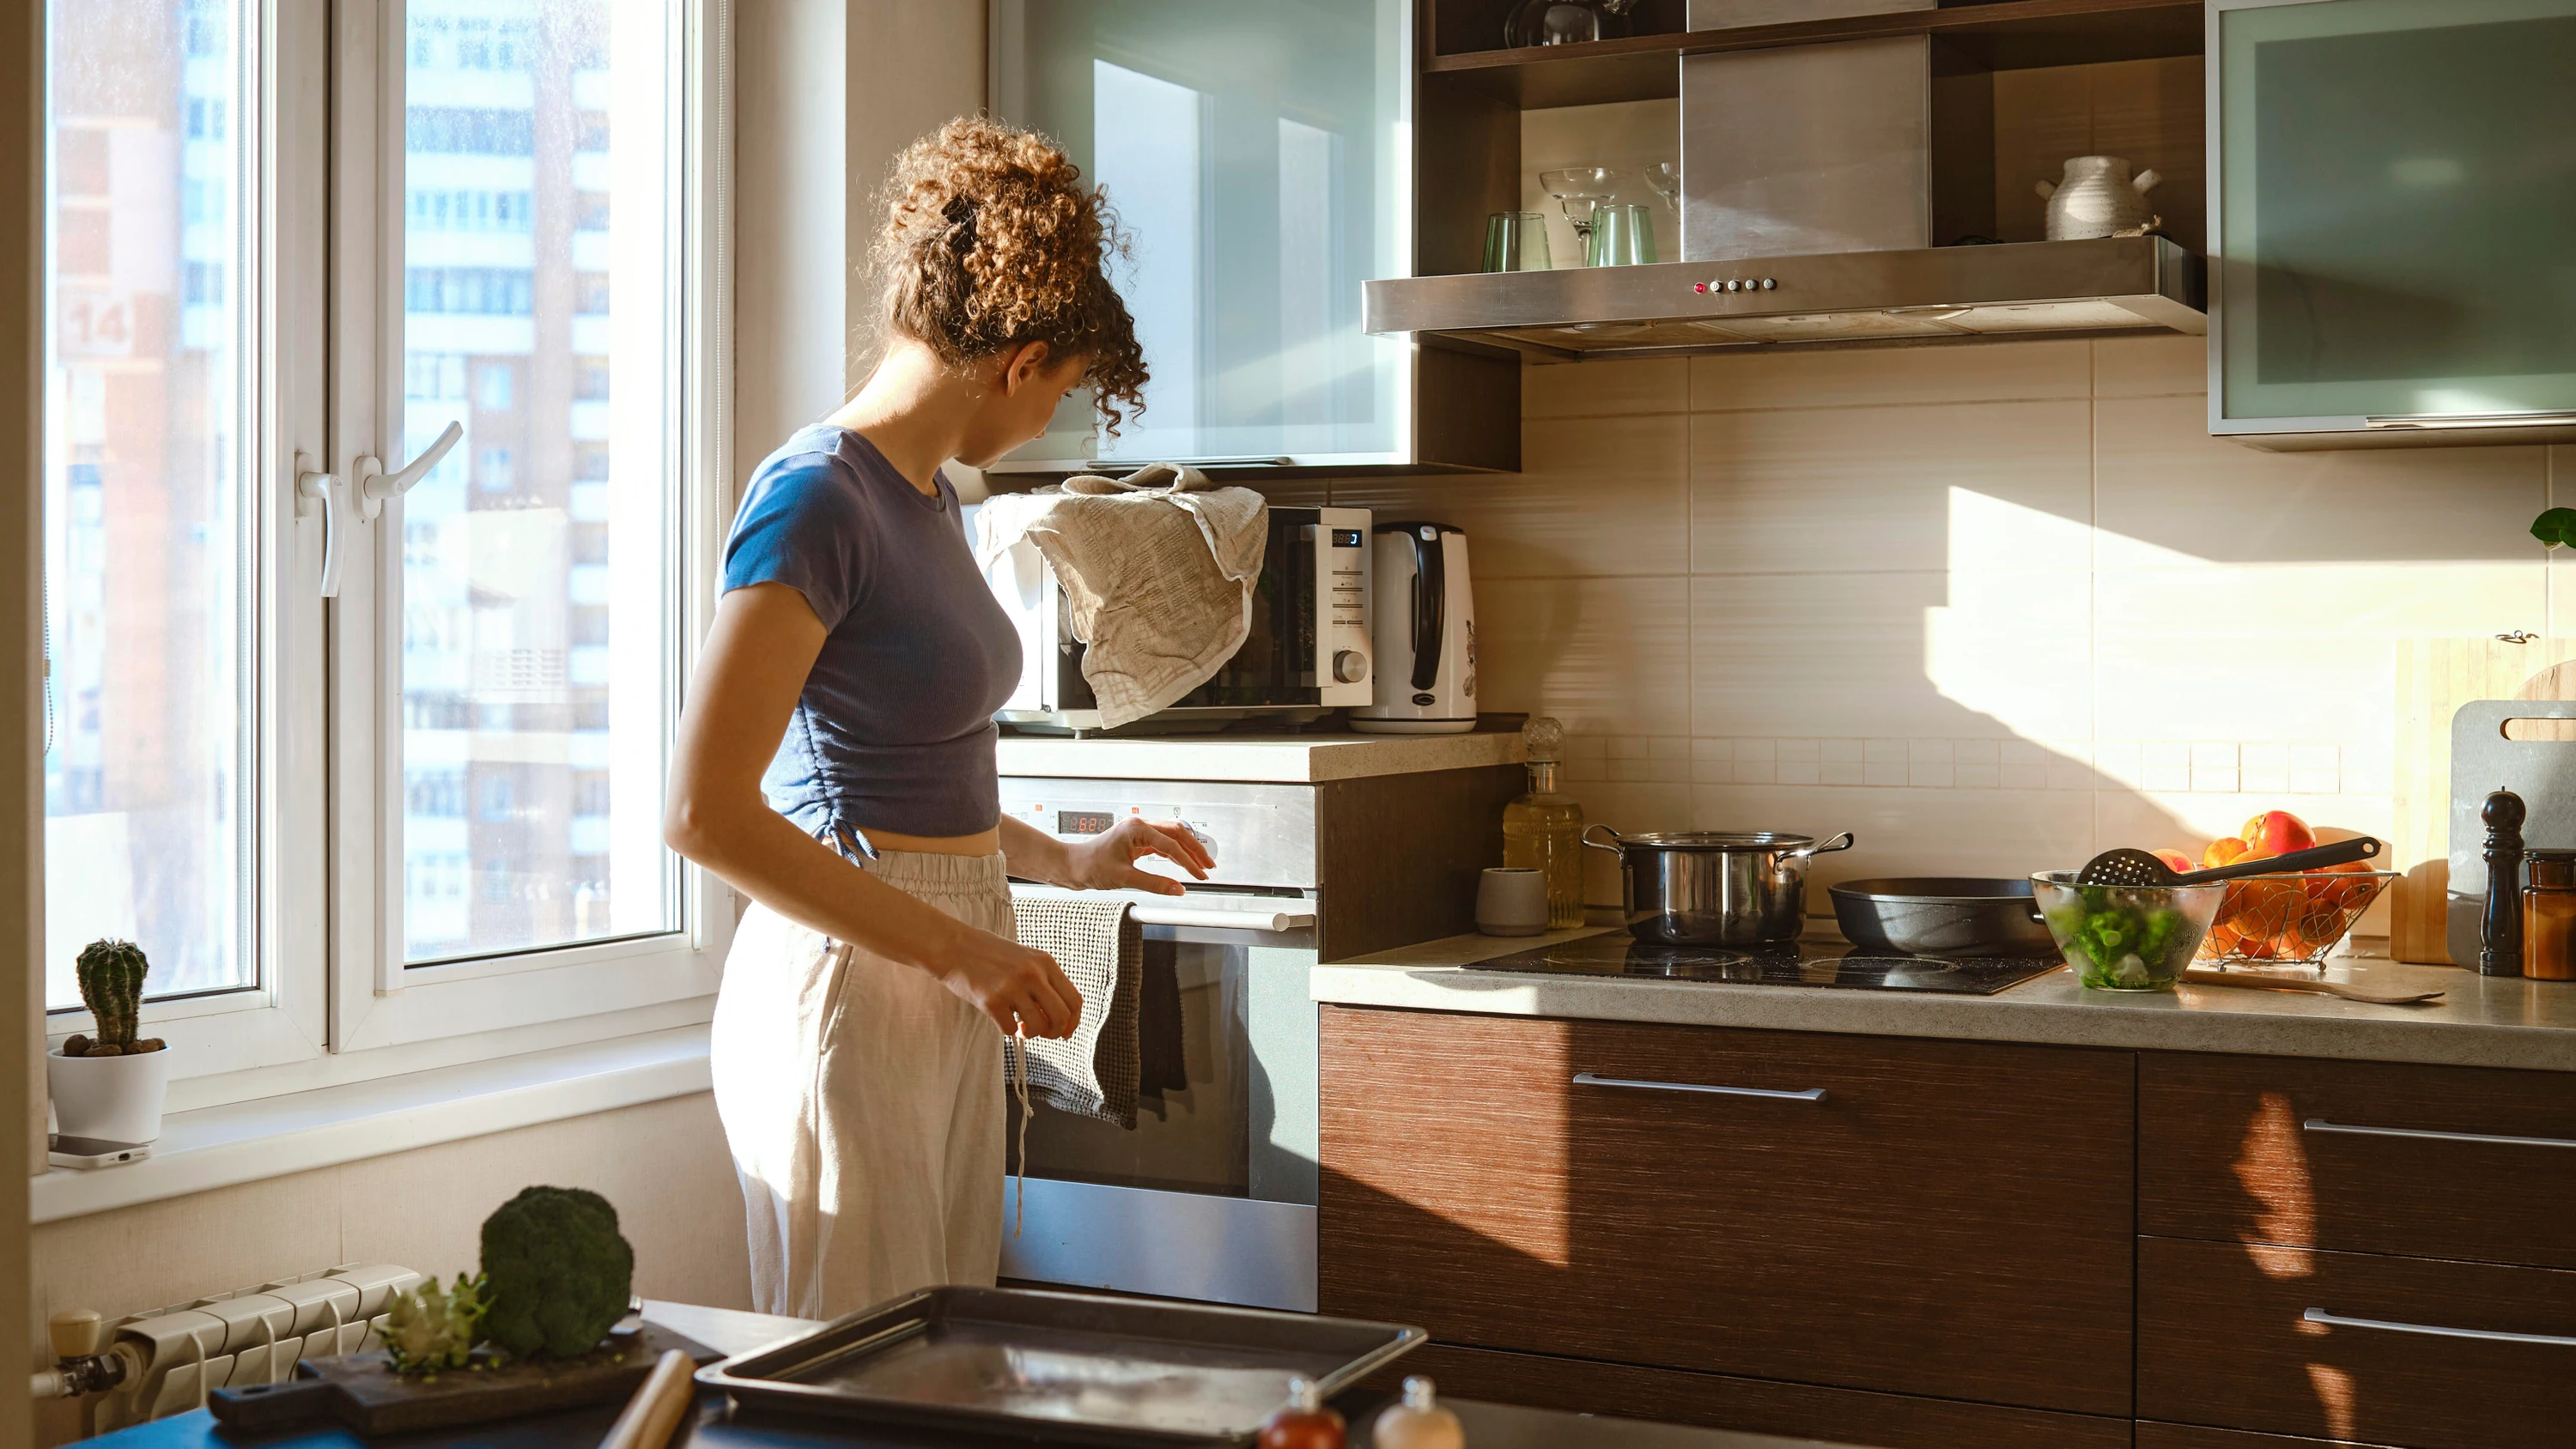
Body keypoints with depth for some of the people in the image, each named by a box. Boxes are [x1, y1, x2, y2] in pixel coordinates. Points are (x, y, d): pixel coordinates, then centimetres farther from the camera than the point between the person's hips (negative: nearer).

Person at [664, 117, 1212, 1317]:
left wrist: (1069, 861, 28)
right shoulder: (817, 499, -15)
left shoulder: (928, 495, 13)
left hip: (934, 994, 9)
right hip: (844, 985, -9)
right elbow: (704, 810, -21)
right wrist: (957, 948, -21)